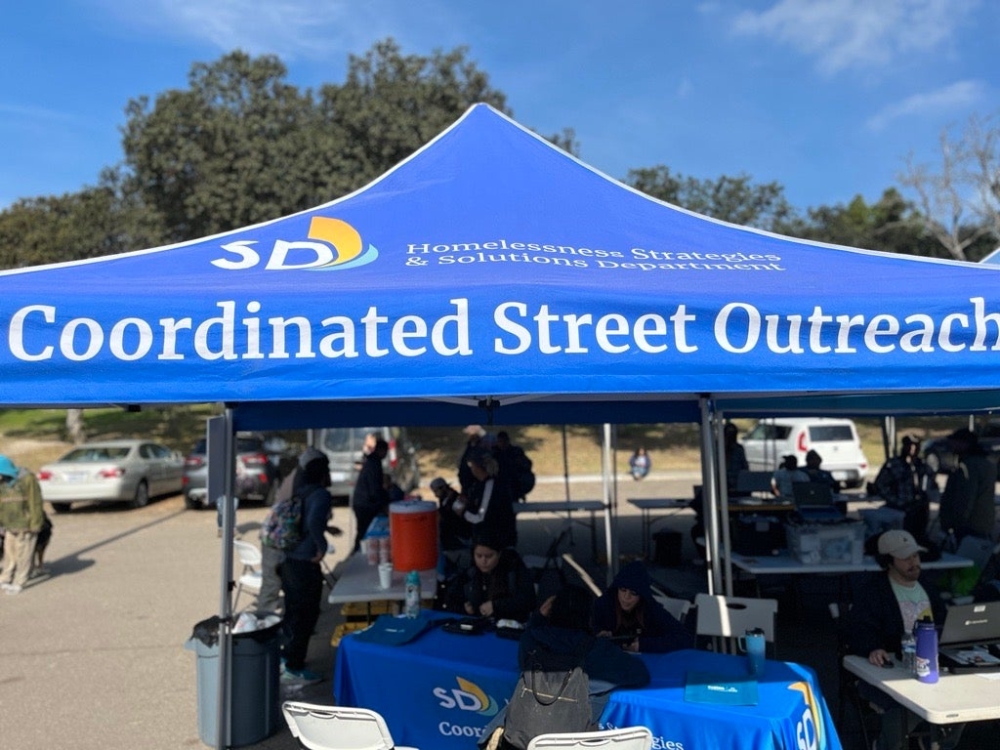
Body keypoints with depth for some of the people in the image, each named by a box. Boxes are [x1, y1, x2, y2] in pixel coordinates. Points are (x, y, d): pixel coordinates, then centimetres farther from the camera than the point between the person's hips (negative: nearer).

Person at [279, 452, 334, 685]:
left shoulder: (302, 492, 10)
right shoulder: (322, 495, -15)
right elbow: (314, 522, -32)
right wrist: (322, 547, -19)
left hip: (289, 560, 9)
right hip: (305, 563, -9)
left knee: (293, 611, 22)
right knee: (307, 615, 3)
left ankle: (287, 656, 35)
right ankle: (294, 668, 11)